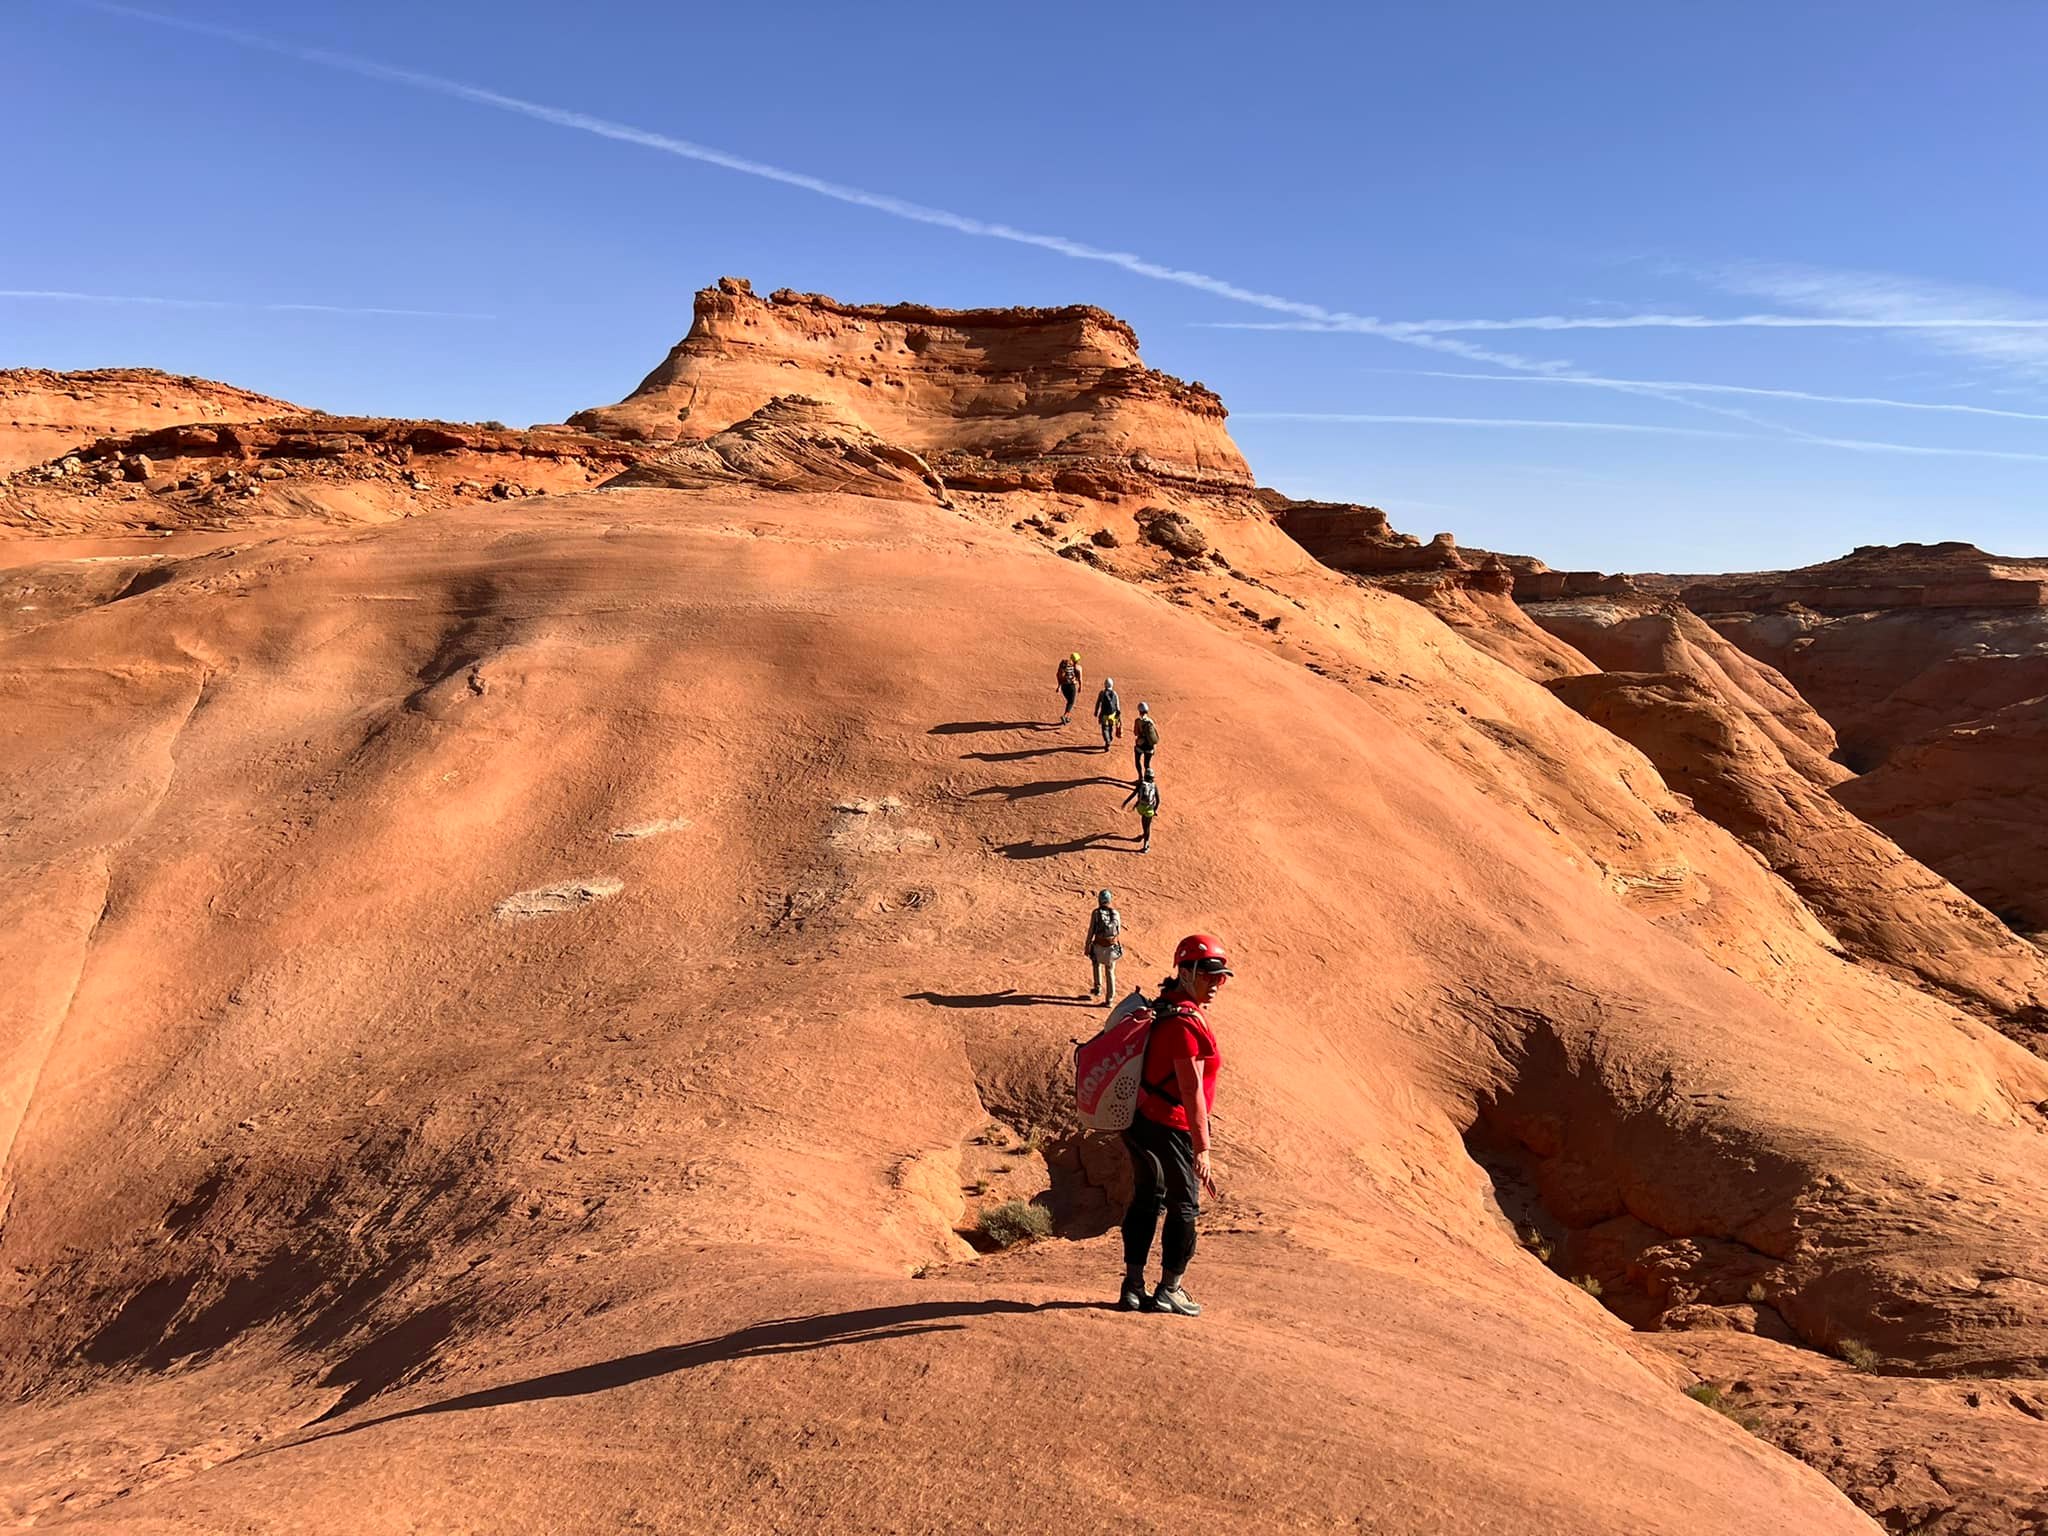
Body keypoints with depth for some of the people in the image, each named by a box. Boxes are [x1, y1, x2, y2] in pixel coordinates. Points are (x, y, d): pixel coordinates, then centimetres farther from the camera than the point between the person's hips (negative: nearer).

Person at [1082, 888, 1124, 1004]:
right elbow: (1119, 932, 5)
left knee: (1097, 963, 30)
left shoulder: (1096, 913, -10)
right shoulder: (1116, 913, -2)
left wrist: (1086, 946, -1)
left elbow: (1091, 931, -10)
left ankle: (1098, 987, 24)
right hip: (1112, 947, 2)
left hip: (1099, 946, -2)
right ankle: (1110, 998, 16)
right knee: (1110, 972, 15)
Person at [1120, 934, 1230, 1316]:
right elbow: (1191, 1091, -26)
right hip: (1172, 1128, -10)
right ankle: (1169, 1292, 14)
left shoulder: (1167, 1007, 10)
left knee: (1145, 1201, 16)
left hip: (1142, 1120, 10)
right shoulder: (1186, 1023, -22)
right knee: (1184, 1207, 5)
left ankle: (1133, 1288, 23)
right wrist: (1202, 1149, -26)